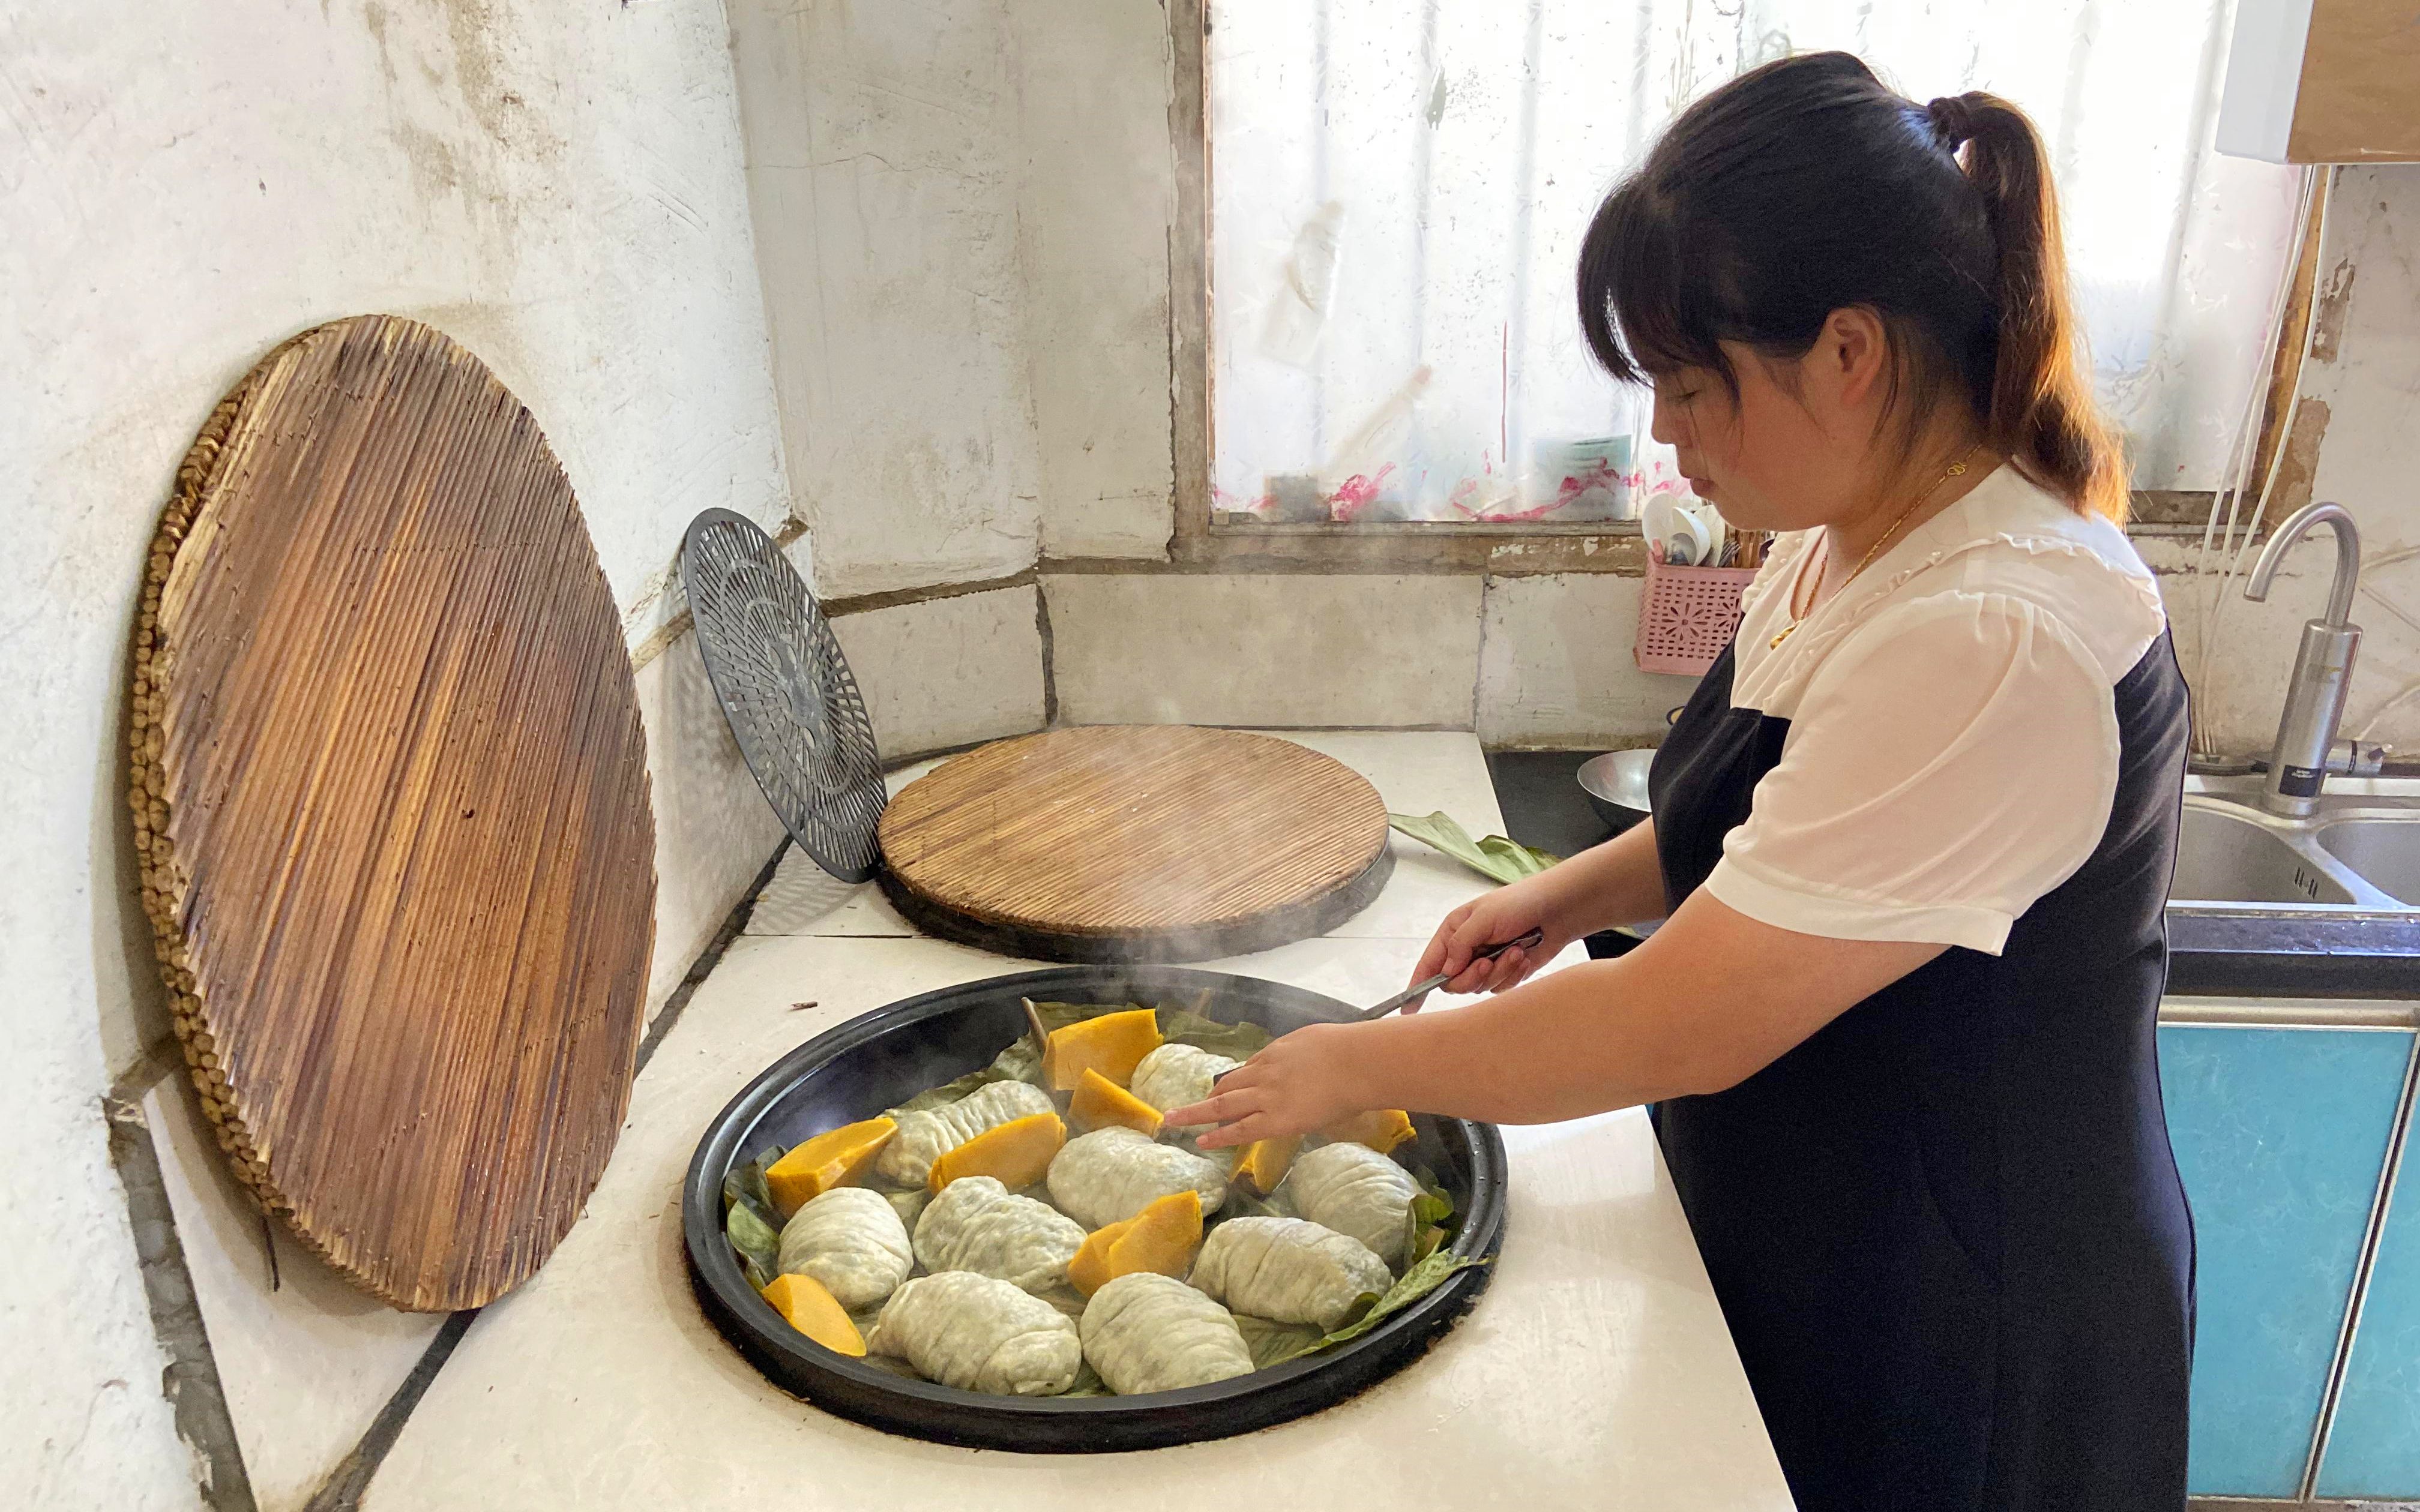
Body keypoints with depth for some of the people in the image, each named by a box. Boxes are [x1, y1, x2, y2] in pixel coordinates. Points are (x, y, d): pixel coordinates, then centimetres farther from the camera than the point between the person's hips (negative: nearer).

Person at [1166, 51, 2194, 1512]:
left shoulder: (1991, 643, -33)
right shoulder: (1862, 536, -1)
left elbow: (1678, 1031, -30)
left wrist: (1357, 1069, -18)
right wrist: (1582, 887, -2)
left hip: (1956, 1349, -8)